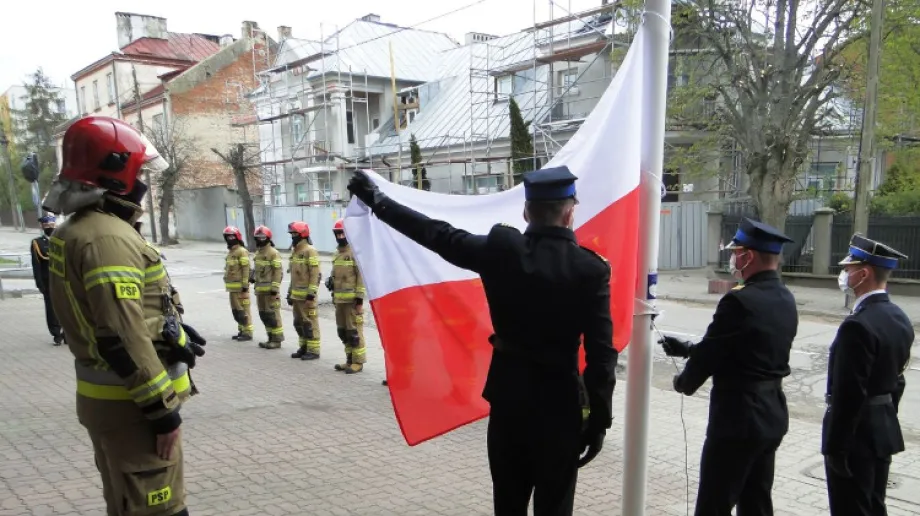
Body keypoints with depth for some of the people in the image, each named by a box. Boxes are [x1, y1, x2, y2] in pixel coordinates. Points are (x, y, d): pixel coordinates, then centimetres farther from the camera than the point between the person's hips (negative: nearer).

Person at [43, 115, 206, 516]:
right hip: (129, 403, -10)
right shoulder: (108, 238, -23)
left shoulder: (77, 229, 11)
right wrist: (162, 407, -22)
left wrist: (170, 327, 16)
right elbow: (122, 338, -28)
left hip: (104, 395, 10)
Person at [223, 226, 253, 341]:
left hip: (240, 286, -10)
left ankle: (248, 332, -1)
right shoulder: (230, 251, 17)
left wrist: (245, 286, -20)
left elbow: (246, 270, -17)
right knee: (235, 310, 14)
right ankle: (241, 331, 23)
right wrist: (228, 285, 22)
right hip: (232, 287, 10)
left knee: (243, 310, -6)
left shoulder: (242, 251, -12)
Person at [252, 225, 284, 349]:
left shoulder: (273, 253, -10)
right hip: (260, 289, 9)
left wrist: (275, 288, -18)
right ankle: (271, 337, 21)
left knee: (272, 314, -7)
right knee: (263, 314, 12)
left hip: (269, 289, -9)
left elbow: (277, 272, -14)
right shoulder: (258, 253, 16)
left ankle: (277, 339, 0)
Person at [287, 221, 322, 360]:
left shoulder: (310, 251, -12)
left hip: (306, 295, -9)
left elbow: (315, 275, -17)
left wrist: (311, 295, -20)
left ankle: (313, 350, 2)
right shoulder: (295, 251, 17)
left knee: (310, 323, -4)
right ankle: (304, 347, 24)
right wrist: (290, 293, 20)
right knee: (298, 322, 14)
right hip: (296, 295, 9)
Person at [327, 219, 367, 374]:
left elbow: (361, 276, -13)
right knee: (342, 331, 13)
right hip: (339, 299, 9)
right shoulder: (337, 253, 17)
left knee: (354, 331, -6)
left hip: (352, 299, -9)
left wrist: (359, 298, -17)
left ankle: (358, 362, 2)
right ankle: (350, 359, 23)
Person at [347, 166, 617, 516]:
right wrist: (599, 419, -3)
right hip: (559, 400, -3)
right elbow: (601, 353, -13)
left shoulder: (500, 248, -8)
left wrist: (375, 199, 12)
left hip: (508, 391, 3)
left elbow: (437, 235, 0)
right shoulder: (591, 269, -13)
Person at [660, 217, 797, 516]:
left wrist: (683, 382, 6)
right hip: (771, 415, 9)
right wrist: (687, 349, 15)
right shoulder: (786, 300, 6)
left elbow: (708, 355, -14)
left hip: (738, 418, -9)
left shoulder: (740, 300, -21)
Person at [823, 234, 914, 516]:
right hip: (885, 430, 9)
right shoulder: (901, 319, 5)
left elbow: (849, 394, -24)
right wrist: (884, 419, 22)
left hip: (856, 434, -9)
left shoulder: (858, 326, -24)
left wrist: (835, 446, -17)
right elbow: (897, 381, 13)